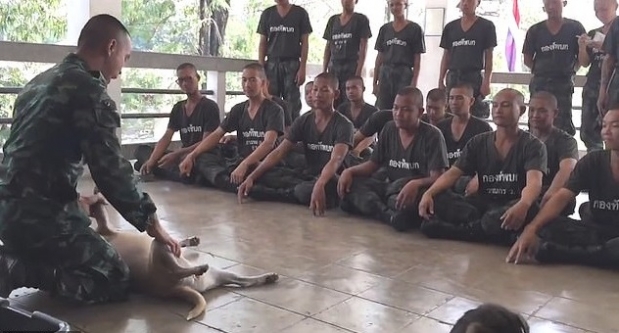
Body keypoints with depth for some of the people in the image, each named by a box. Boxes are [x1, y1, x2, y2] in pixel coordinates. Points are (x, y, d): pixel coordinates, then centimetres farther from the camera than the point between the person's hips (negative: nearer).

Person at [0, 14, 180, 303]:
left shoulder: (40, 81, 16)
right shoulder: (90, 90, -14)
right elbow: (111, 170, -17)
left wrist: (74, 200, 28)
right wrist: (152, 224, -7)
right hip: (41, 213, -9)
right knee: (116, 283, -2)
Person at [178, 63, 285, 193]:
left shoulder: (274, 110, -4)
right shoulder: (238, 109, 14)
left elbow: (268, 143, -19)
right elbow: (216, 135, 9)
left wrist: (245, 165, -32)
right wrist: (191, 156, -5)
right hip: (238, 162, 6)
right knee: (201, 157, -15)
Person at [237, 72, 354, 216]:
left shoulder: (343, 125, -9)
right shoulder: (303, 121, 6)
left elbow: (336, 160, -26)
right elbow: (279, 153, -1)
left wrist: (319, 186, -47)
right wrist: (251, 177, -15)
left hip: (330, 180, -5)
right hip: (307, 175, 5)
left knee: (307, 190, -40)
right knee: (262, 175, -16)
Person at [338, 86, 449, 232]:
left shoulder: (432, 135, -10)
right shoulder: (389, 129, 6)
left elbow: (437, 178, -17)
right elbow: (373, 164, 11)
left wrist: (416, 184, -39)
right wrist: (349, 171, -8)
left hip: (416, 192, -6)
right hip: (390, 188, 7)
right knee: (350, 183, -19)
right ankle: (390, 215, -37)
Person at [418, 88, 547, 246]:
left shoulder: (532, 145, -2)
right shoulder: (478, 142, 10)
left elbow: (534, 182, -20)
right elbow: (453, 173, 0)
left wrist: (523, 205, -44)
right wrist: (429, 193, -21)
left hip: (511, 209, -3)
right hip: (482, 204, 3)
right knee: (437, 199, -20)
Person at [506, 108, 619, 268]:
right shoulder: (592, 161, 2)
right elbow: (562, 196, -10)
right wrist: (531, 229, -26)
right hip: (595, 231, 2)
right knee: (545, 225, -25)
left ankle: (546, 253, -30)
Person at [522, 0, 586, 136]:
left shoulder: (575, 28, 3)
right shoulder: (535, 30, 5)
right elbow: (527, 59, 9)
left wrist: (571, 70, -2)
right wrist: (541, 70, 0)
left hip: (564, 83, -1)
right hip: (540, 83, 2)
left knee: (563, 124, -3)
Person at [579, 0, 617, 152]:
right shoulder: (593, 34, 17)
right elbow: (584, 63, 14)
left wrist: (604, 47, -18)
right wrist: (582, 47, -3)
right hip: (592, 86, 5)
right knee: (588, 132, 2)